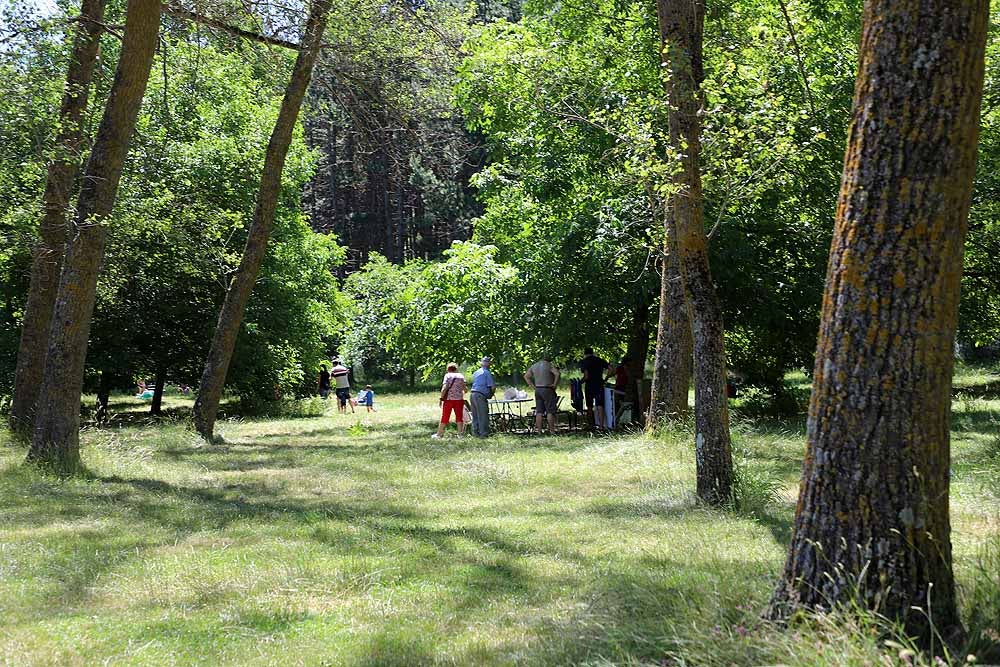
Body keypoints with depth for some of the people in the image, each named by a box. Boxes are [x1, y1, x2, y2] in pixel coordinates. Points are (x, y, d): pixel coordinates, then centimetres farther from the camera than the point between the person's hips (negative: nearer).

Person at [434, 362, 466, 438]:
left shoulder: (447, 375, -3)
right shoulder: (461, 376, 8)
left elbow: (444, 388, -13)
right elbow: (464, 389, 7)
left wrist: (441, 398, -10)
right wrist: (463, 395, 27)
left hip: (449, 399, -3)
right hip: (459, 399, 3)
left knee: (444, 417, 3)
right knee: (459, 417, 9)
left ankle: (439, 434, 8)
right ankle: (460, 434, 9)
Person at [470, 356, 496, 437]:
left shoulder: (476, 373, 17)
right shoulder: (487, 373, -6)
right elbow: (493, 386, -10)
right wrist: (491, 394, 10)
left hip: (473, 394, 7)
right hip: (481, 395, -7)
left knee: (475, 416, 13)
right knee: (483, 416, -2)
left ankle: (475, 432, 17)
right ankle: (483, 433, -2)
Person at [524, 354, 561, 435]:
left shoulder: (534, 366, 13)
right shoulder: (549, 365, -7)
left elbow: (526, 376, 18)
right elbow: (557, 374, -22)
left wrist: (532, 386, 13)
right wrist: (555, 384, -12)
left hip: (537, 390, 6)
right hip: (547, 390, -6)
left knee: (539, 411, 7)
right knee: (550, 411, -2)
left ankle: (538, 430, 6)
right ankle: (551, 430, -5)